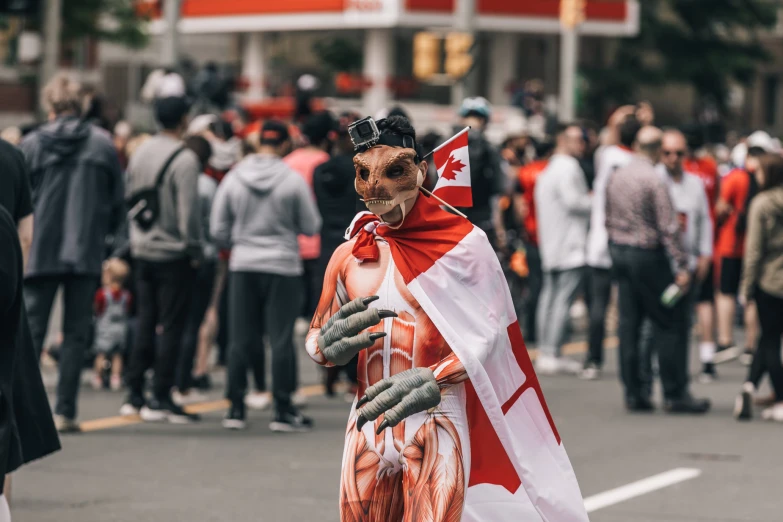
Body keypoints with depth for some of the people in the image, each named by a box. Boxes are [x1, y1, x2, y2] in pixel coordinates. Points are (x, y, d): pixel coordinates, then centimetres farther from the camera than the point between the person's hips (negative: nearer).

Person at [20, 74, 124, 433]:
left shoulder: (31, 145, -1)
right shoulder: (102, 144, 1)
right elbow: (117, 202, 4)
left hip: (40, 251, 0)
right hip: (86, 254, 0)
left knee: (31, 330, 7)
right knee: (76, 333, 5)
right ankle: (65, 412, 0)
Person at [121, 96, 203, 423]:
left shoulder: (140, 154, 9)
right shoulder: (184, 159, -15)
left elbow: (128, 199, 12)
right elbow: (189, 210, -17)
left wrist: (137, 237, 17)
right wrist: (194, 250, -9)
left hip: (142, 251, 7)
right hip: (173, 254, -7)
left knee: (145, 322, 13)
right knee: (172, 325, -2)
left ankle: (134, 395, 14)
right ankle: (161, 399, -2)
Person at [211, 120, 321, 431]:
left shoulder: (233, 179, 0)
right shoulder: (293, 180, -9)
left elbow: (218, 230, 4)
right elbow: (311, 227, -2)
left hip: (243, 266, 3)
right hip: (282, 266, -3)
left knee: (240, 339, 8)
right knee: (282, 340, 1)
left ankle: (236, 408, 10)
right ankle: (283, 411, 2)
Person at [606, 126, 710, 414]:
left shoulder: (615, 177, 7)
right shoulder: (654, 180, -15)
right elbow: (668, 227, -17)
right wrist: (682, 266, -15)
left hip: (619, 252, 7)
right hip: (648, 255, -7)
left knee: (629, 324, 9)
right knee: (670, 325, -1)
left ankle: (634, 393, 10)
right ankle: (675, 394, -1)